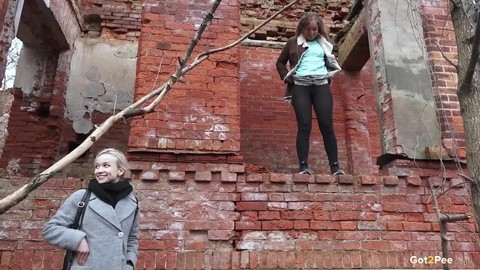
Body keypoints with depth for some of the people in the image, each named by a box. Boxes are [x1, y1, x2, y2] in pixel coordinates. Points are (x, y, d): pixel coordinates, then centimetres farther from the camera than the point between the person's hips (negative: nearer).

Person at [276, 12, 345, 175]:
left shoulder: (323, 44, 20)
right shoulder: (293, 42, 14)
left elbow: (332, 63, 28)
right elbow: (280, 62, 18)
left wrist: (329, 76, 9)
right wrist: (287, 78, 2)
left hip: (321, 85, 2)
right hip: (300, 86, -2)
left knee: (327, 126, -5)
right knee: (304, 126, -10)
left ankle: (335, 166, -3)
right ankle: (303, 166, -9)